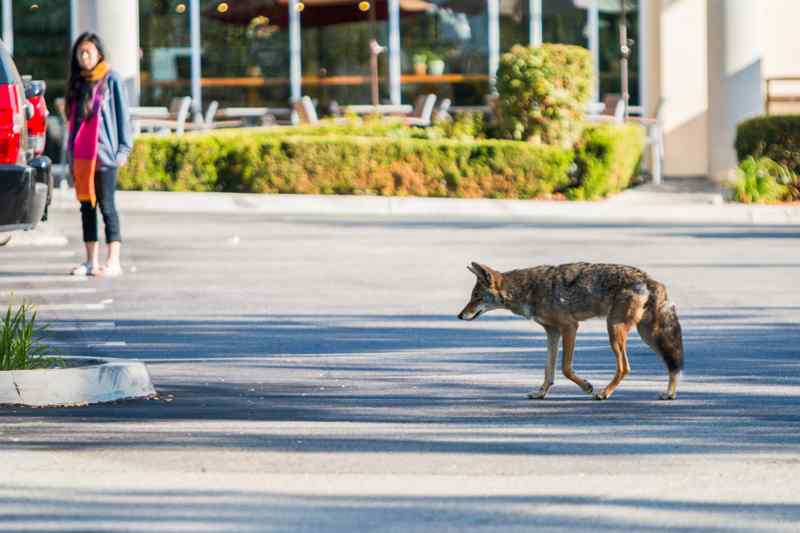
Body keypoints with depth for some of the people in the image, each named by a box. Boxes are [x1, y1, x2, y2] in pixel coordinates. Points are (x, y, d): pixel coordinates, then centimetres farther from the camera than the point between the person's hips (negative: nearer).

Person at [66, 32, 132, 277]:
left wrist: (123, 148, -10)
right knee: (86, 206, 8)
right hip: (80, 154, 6)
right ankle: (91, 261, 12)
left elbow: (122, 114, -3)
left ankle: (113, 261, -7)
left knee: (106, 205, -7)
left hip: (103, 153, -6)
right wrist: (70, 152, 15)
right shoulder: (77, 83, 16)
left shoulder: (111, 79, -1)